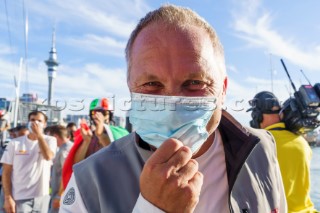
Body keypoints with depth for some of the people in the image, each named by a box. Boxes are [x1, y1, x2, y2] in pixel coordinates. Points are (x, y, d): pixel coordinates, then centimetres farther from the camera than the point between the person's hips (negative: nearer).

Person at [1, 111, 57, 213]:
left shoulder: (50, 140, -1)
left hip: (41, 196, 1)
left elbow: (48, 156, -21)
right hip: (20, 198, -1)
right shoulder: (15, 143, -2)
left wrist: (39, 134, -17)